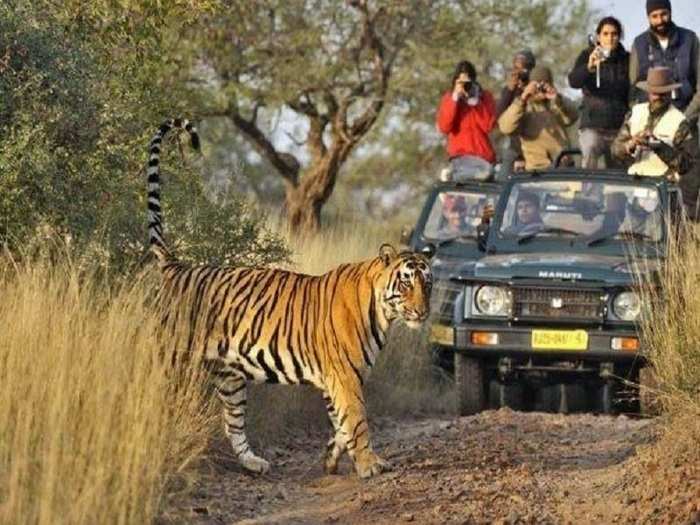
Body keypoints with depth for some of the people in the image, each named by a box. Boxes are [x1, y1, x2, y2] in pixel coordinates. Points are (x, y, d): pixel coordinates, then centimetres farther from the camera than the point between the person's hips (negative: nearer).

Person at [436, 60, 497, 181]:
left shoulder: (485, 97, 5)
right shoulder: (448, 98, 6)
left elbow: (489, 126, -8)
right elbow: (444, 127, -7)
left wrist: (476, 103, -13)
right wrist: (454, 100, -12)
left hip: (483, 155, 2)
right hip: (459, 156, -2)